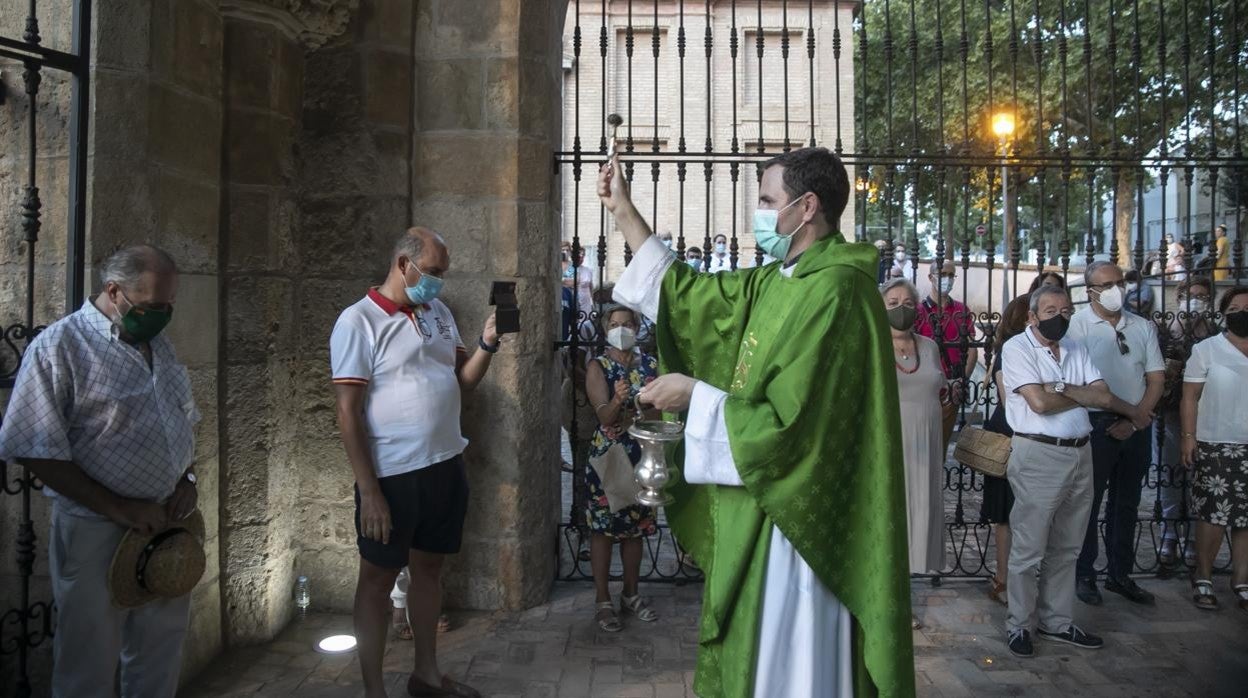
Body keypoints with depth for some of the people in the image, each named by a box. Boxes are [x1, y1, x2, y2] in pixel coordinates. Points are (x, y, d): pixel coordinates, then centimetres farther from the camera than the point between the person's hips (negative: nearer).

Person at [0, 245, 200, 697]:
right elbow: (37, 451, -16)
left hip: (167, 523, 6)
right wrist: (120, 509, -19)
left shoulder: (159, 343, 7)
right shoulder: (58, 347, -13)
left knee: (161, 652, 18)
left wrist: (188, 479, 0)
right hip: (98, 531, -6)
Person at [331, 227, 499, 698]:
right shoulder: (358, 321, -11)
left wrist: (488, 343, -7)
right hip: (392, 476, -6)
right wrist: (368, 490, -16)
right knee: (378, 578, 9)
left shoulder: (439, 313, 9)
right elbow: (348, 412, -14)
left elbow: (464, 380, 11)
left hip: (446, 467, 7)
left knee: (429, 568, 18)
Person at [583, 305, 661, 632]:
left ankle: (631, 595, 25)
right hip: (607, 456, -3)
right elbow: (604, 416, -17)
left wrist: (623, 422, -13)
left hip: (641, 456, 3)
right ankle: (602, 600, 13)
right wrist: (617, 400, -38)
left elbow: (656, 414, 1)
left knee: (635, 527, 12)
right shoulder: (598, 367, -5)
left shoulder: (650, 364, 5)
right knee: (603, 527, 1)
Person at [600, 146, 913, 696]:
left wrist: (694, 395, -15)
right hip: (762, 509, 9)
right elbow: (691, 295, 14)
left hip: (792, 522, -9)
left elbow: (789, 424, -27)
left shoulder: (833, 290, -22)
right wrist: (623, 211, 14)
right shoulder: (779, 280, 7)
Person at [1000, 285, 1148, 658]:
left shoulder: (1075, 350, 13)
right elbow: (1039, 402, -18)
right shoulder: (1016, 348, -8)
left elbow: (1104, 395, 1)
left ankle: (1056, 621, 28)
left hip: (1080, 453, 7)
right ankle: (1019, 625, 14)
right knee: (1029, 549, 1)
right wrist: (1086, 396, -3)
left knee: (1066, 549, 15)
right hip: (1038, 456, -7)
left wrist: (1062, 388, -14)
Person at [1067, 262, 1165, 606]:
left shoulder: (1143, 327, 7)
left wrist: (1135, 420, -6)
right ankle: (1083, 576, 16)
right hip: (1096, 424, -5)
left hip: (1137, 426, 5)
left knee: (1126, 503, 14)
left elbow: (1156, 379, 6)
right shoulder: (1078, 325, -9)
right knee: (1089, 502, 4)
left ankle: (1121, 574, 27)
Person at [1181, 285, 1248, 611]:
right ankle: (1203, 579, 14)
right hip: (1215, 445, -3)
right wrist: (1188, 436, -9)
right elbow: (1191, 396, -2)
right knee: (1214, 515, -1)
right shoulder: (1206, 350, 0)